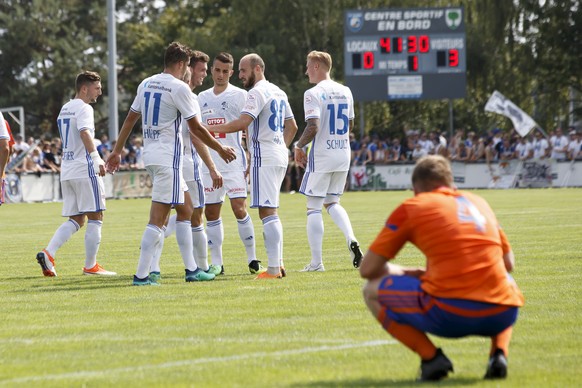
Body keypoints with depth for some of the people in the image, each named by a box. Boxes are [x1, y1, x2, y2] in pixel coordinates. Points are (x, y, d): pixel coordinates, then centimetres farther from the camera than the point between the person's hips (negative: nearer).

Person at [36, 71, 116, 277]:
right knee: (95, 217, 0)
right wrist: (97, 158, -35)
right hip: (84, 169, -9)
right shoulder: (84, 109, -9)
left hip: (66, 171, 9)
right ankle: (90, 266, 0)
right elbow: (85, 133, -27)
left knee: (75, 219, 10)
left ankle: (48, 253, -8)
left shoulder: (64, 109, 20)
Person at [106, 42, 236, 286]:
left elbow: (130, 119, 15)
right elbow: (195, 128, -8)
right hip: (168, 157, -9)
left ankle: (191, 269, 16)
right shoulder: (179, 87, -11)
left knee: (185, 209, 16)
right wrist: (221, 150, 3)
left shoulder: (146, 84, 11)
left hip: (150, 154, 9)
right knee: (157, 219, -9)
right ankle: (141, 275, -12)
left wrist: (117, 151, 22)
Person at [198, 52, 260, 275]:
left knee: (239, 209, -13)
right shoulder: (202, 98, 14)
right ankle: (216, 263, 10)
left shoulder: (239, 96, -2)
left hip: (234, 162, -5)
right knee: (211, 213, 5)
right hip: (209, 163, 5)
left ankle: (252, 259, -3)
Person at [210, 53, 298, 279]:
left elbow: (242, 123, -24)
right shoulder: (278, 92, 18)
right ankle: (278, 264, 15)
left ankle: (273, 269, -15)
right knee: (270, 212, 15)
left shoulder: (257, 92, -12)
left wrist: (210, 129, -21)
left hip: (264, 157, -10)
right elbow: (292, 127, 25)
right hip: (280, 156, 10)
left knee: (267, 211, -11)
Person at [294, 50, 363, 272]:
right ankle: (351, 239, -4)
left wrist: (299, 147, -6)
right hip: (343, 154, 7)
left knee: (313, 207, 1)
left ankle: (316, 262, -1)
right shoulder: (345, 92, 9)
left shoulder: (313, 94, -13)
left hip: (321, 155, -7)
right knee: (332, 202, 21)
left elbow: (313, 127, -21)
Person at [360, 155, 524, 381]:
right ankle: (499, 352, 12)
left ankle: (430, 357, 1)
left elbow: (367, 269, 11)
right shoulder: (479, 202, 22)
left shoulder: (411, 207, 10)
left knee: (372, 291, 17)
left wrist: (406, 273, 30)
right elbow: (508, 263, 30)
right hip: (501, 316, 4)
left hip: (449, 315, -4)